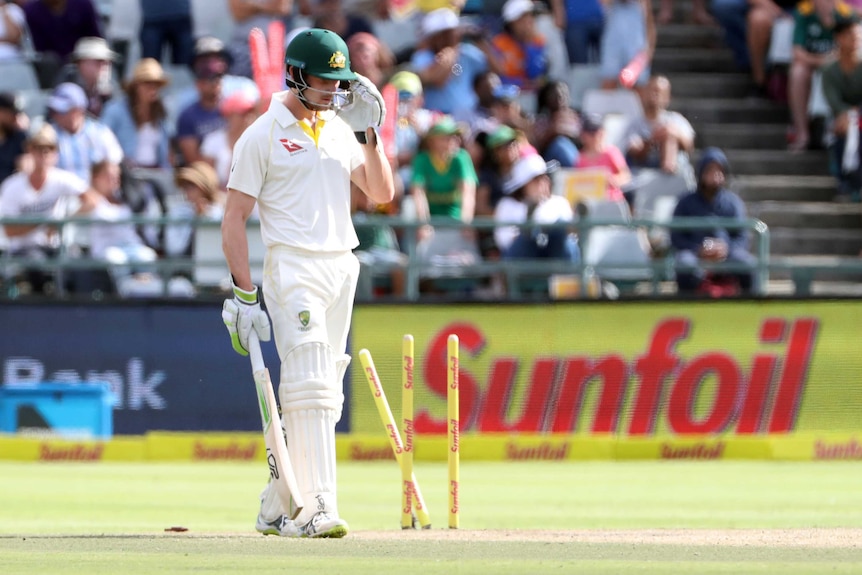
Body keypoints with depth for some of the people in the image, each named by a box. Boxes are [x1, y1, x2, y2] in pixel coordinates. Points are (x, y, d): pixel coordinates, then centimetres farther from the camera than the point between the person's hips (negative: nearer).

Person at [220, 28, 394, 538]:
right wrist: (243, 293, -11)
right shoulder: (263, 135, -3)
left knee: (320, 394, 7)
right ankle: (320, 509, -25)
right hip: (293, 267, -7)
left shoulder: (340, 129, 15)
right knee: (309, 387, -17)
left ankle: (276, 510, 15)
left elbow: (382, 193, 10)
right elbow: (234, 217, -5)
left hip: (342, 267, 7)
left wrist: (370, 134, -1)